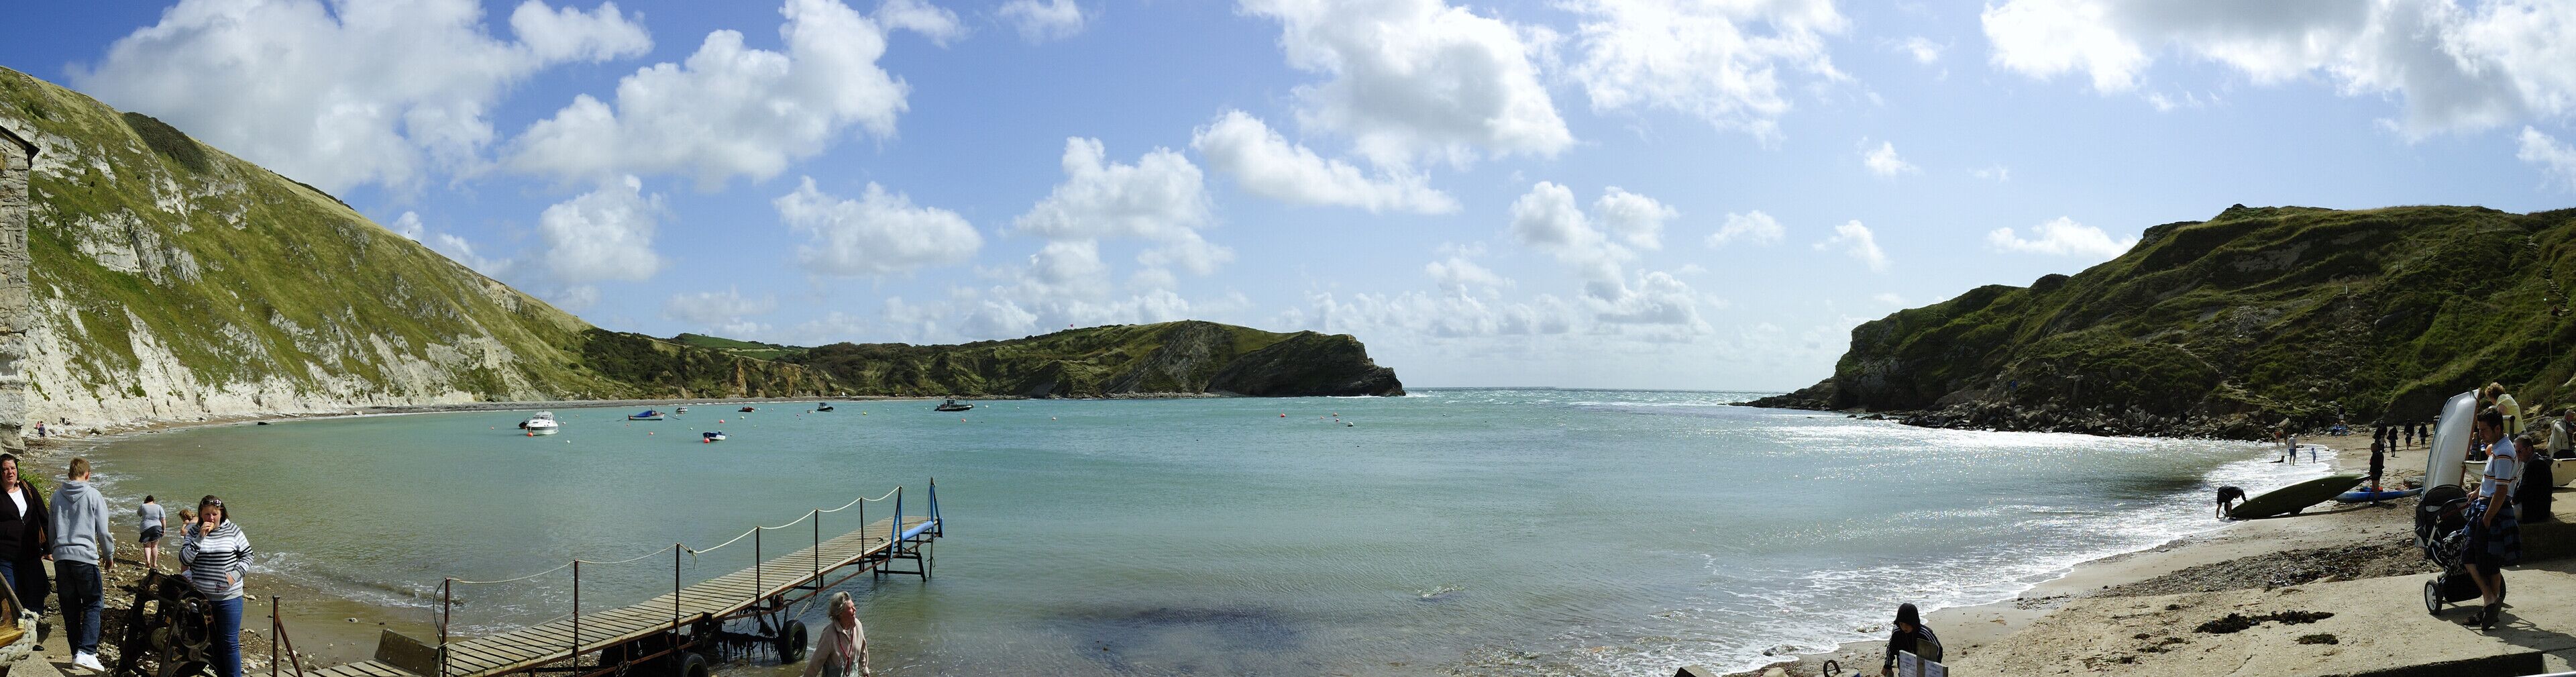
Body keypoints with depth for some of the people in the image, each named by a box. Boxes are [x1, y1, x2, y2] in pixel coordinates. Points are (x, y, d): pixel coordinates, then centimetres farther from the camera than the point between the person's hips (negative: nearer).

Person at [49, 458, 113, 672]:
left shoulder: (57, 495, 9)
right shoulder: (93, 495, -3)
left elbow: (51, 528, 17)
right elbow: (103, 531, -1)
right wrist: (109, 556, 13)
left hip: (61, 558, 4)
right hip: (85, 557, -4)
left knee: (70, 607, 10)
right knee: (93, 604, 1)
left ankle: (76, 653, 14)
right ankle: (86, 652, -14)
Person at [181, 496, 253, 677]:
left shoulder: (232, 530, -3)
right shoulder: (193, 531, 0)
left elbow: (247, 555, 3)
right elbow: (184, 560, -9)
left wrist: (235, 575, -12)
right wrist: (200, 537, -18)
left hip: (229, 597, -2)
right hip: (201, 597, 2)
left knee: (230, 642, -1)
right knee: (212, 642, 12)